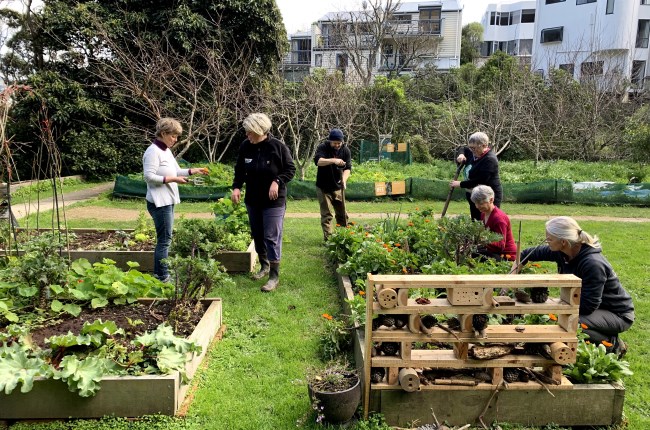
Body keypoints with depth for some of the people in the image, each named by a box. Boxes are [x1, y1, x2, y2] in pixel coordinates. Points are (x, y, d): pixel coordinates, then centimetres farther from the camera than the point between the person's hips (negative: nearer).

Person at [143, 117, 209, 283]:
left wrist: (193, 171, 4)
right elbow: (149, 176, -21)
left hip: (168, 201, 10)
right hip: (159, 202, -10)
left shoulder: (167, 151, 15)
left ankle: (159, 274, 23)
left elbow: (177, 171, 18)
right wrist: (171, 179, -23)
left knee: (164, 239, 14)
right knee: (165, 240, -5)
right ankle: (163, 277, 3)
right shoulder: (153, 152, -14)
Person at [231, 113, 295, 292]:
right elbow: (240, 170, 7)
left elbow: (290, 169, -7)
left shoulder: (278, 146, -14)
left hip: (273, 201, -5)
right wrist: (236, 187, -10)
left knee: (272, 237, -6)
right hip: (253, 200, 5)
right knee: (257, 235, 16)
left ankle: (274, 276, 3)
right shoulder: (245, 147, -2)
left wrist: (277, 181, -23)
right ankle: (264, 266, 36)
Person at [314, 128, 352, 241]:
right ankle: (328, 238, 0)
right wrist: (333, 160, -42)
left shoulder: (345, 150, -1)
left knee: (342, 214, 10)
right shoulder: (323, 148, -11)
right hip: (324, 188, -3)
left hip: (338, 187, 3)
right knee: (326, 215, -3)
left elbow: (348, 168, -4)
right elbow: (318, 161, -28)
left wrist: (344, 179, -23)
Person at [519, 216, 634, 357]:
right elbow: (533, 253, 6)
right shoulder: (562, 252, -10)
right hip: (596, 307, 8)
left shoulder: (593, 264, -33)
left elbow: (588, 306, -31)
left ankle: (612, 345, -3)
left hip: (618, 314, -8)